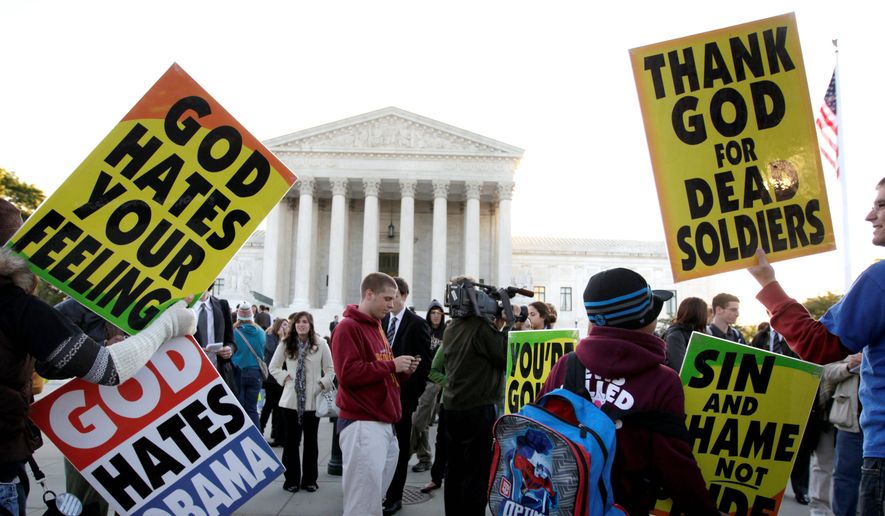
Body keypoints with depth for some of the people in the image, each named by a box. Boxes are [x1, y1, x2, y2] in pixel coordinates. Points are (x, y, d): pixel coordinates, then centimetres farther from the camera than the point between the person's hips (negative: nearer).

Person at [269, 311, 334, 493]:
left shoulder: (320, 344, -2)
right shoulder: (286, 344, 4)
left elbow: (330, 369, 3)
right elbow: (273, 367, 12)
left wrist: (323, 384, -9)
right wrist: (284, 378, -2)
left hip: (313, 400, -1)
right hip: (292, 399, 1)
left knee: (311, 440, 8)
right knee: (292, 440, 5)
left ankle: (309, 479, 17)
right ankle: (292, 479, 15)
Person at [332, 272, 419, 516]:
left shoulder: (376, 328, 21)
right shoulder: (348, 328, -8)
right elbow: (348, 374, -20)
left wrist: (402, 371, 7)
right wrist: (391, 365, -15)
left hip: (384, 425, 9)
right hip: (362, 426, -9)